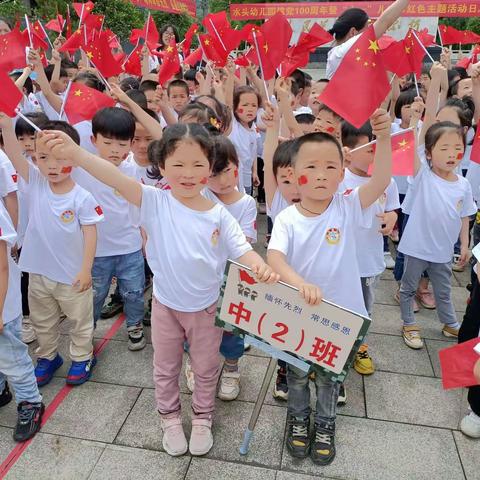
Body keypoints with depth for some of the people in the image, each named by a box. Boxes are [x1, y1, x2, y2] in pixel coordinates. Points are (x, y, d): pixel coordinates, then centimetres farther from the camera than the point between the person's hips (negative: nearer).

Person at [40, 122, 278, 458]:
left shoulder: (219, 215, -14)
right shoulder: (156, 202, -17)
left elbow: (243, 250, -13)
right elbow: (117, 179, -31)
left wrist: (262, 268, -36)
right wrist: (74, 153, -46)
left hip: (207, 307, 1)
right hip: (165, 304, 0)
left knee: (206, 368, 20)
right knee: (166, 368, 21)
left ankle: (203, 418, 46)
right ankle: (170, 418, 47)